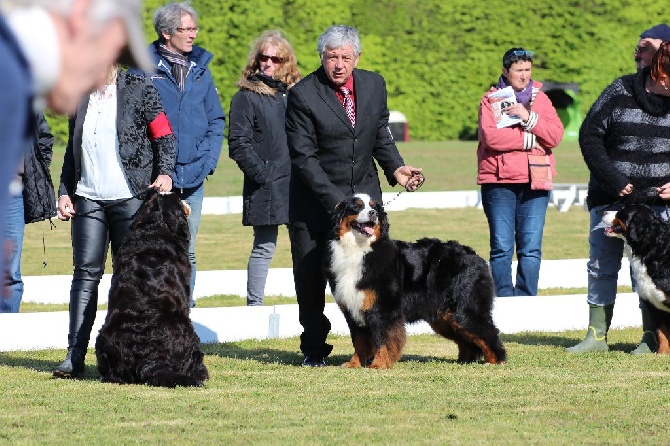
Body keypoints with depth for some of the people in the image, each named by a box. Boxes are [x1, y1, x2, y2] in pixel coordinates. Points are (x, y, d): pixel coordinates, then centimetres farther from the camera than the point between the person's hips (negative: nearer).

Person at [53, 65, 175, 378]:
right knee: (86, 273, -3)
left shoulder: (140, 89, 1)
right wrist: (64, 192, 12)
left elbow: (164, 137, 2)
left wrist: (165, 173, -13)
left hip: (130, 199, -3)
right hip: (88, 199, 3)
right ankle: (75, 356, -5)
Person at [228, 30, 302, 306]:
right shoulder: (247, 96, -1)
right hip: (266, 187, -5)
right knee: (264, 247, -2)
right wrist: (262, 173, -13)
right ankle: (254, 306, 3)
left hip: (297, 182, 5)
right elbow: (238, 144, -7)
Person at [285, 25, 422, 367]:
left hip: (364, 194, 3)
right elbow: (303, 157, -16)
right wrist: (335, 201, -21)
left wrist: (395, 168, -6)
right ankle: (314, 349, 17)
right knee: (311, 278, 4)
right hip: (315, 203, -3)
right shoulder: (303, 95, -14)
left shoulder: (374, 85, 2)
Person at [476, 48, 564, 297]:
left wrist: (529, 118, -11)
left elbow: (555, 136, 1)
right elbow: (490, 136, -11)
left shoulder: (540, 98, 14)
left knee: (531, 248, -2)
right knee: (502, 248, -4)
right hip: (499, 181, -2)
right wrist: (529, 139, -7)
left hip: (535, 182, 2)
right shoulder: (491, 99, 5)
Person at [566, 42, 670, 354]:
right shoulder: (620, 92, -7)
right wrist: (612, 179, -11)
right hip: (610, 198, 0)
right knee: (601, 266, 5)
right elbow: (590, 135, -4)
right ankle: (597, 335, 13)